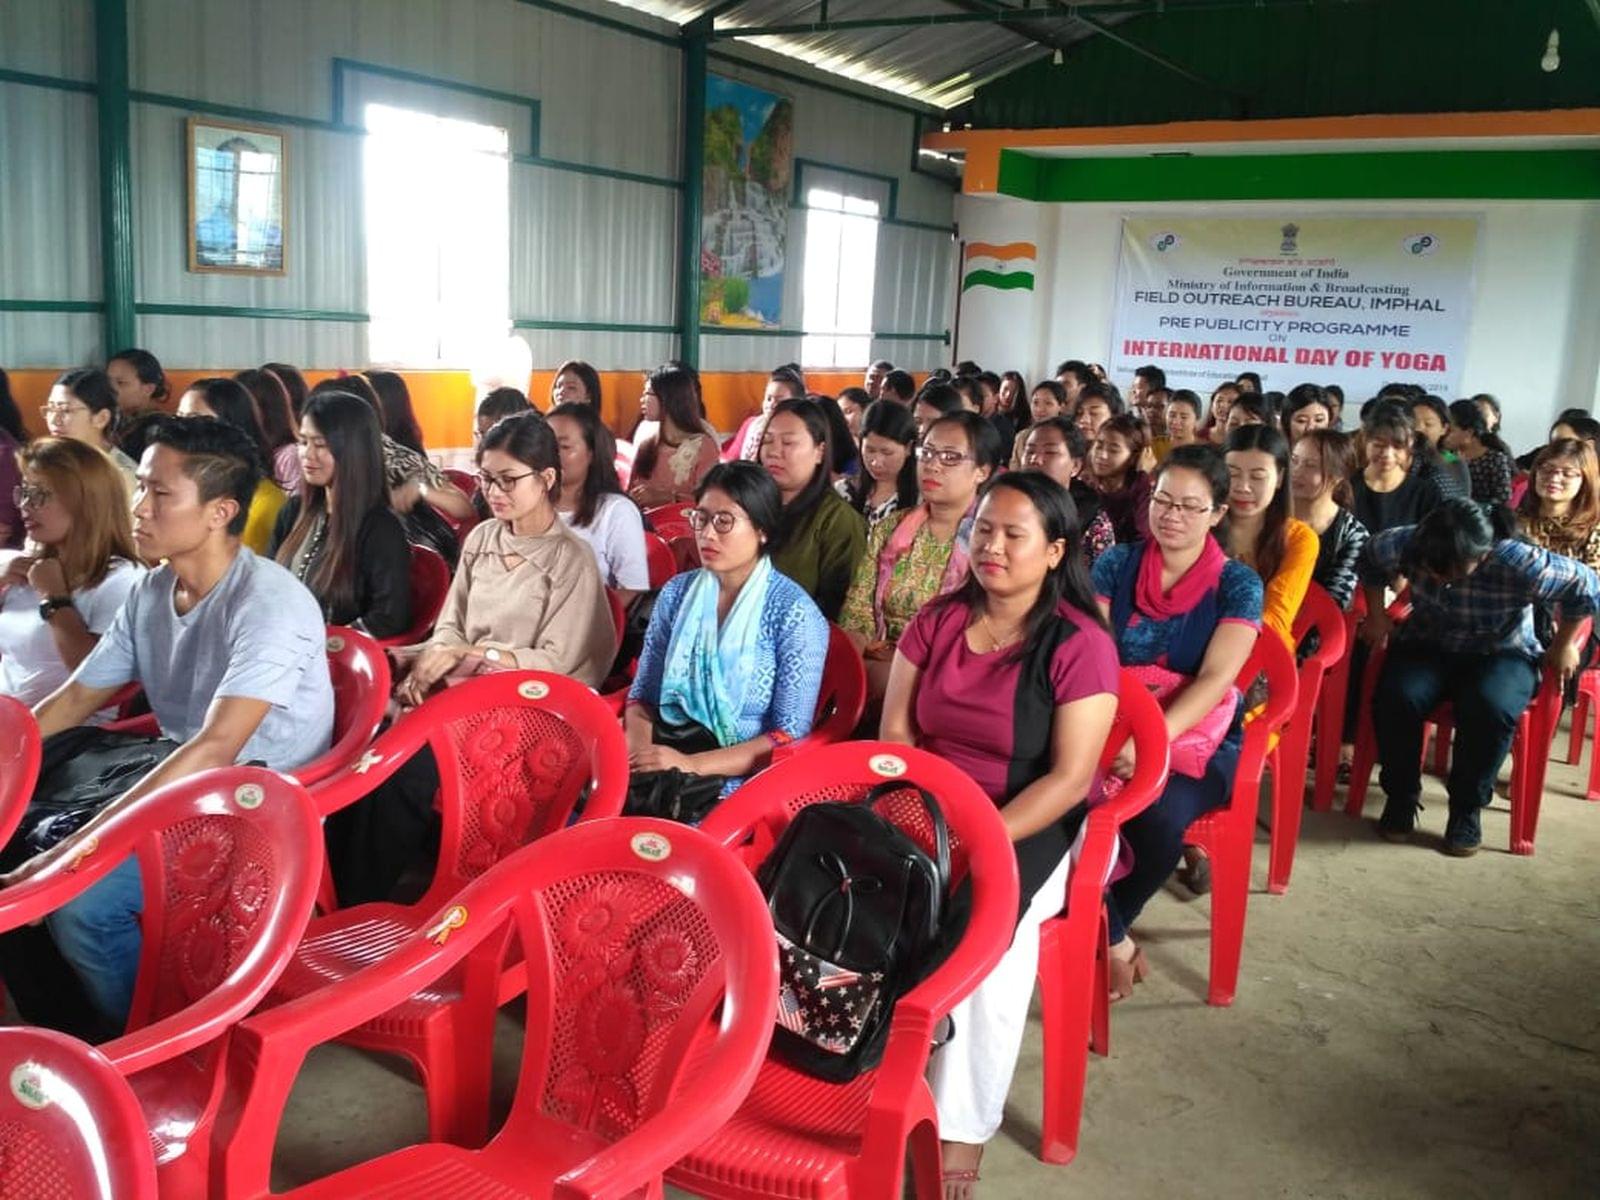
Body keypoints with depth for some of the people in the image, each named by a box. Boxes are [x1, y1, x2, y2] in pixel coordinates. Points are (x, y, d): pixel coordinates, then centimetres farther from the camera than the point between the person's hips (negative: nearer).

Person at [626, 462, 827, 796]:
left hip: (738, 778, -5)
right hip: (664, 754, 5)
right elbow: (642, 695, 11)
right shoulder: (677, 592, 9)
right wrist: (639, 747, -12)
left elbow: (790, 736, -10)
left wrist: (691, 764, -19)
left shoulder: (794, 613, -6)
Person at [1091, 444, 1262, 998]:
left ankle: (1099, 930, -4)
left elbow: (1216, 678, -14)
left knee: (1158, 816, -33)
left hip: (1195, 739, -1)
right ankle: (1114, 938, -10)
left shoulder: (1238, 585, -2)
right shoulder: (1116, 564, 5)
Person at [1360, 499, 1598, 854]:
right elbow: (1371, 559, 5)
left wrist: (1563, 646, -1)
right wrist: (1376, 616, 3)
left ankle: (1466, 809, -11)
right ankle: (1400, 798, -5)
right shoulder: (1405, 545, -20)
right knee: (1395, 697, -30)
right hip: (1425, 647, 2)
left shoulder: (1521, 565, -28)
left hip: (1501, 654, -2)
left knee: (1489, 706, -36)